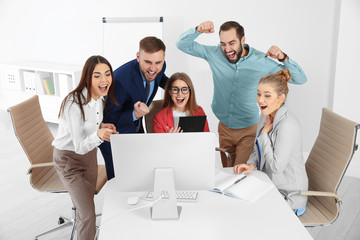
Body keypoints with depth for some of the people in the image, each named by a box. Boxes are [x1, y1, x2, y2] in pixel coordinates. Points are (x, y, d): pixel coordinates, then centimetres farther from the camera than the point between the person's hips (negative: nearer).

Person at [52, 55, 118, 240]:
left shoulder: (101, 96, -9)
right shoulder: (74, 104, -32)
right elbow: (79, 147, -30)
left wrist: (103, 125, -11)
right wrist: (98, 135, -49)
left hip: (89, 152, 7)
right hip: (69, 158, -7)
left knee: (86, 202, 20)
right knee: (88, 214, -5)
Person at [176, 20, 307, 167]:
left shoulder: (261, 61, -12)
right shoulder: (215, 54, -7)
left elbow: (300, 79, -8)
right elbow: (182, 44, -4)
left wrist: (284, 58, -26)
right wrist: (198, 30, -24)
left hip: (249, 130, -2)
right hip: (224, 128, 3)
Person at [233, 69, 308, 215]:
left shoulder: (288, 126, -26)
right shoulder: (265, 115, 1)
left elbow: (276, 166, -26)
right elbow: (257, 149, 11)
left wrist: (265, 133, -19)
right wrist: (251, 164, -10)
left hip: (288, 195, -8)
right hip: (269, 184, 8)